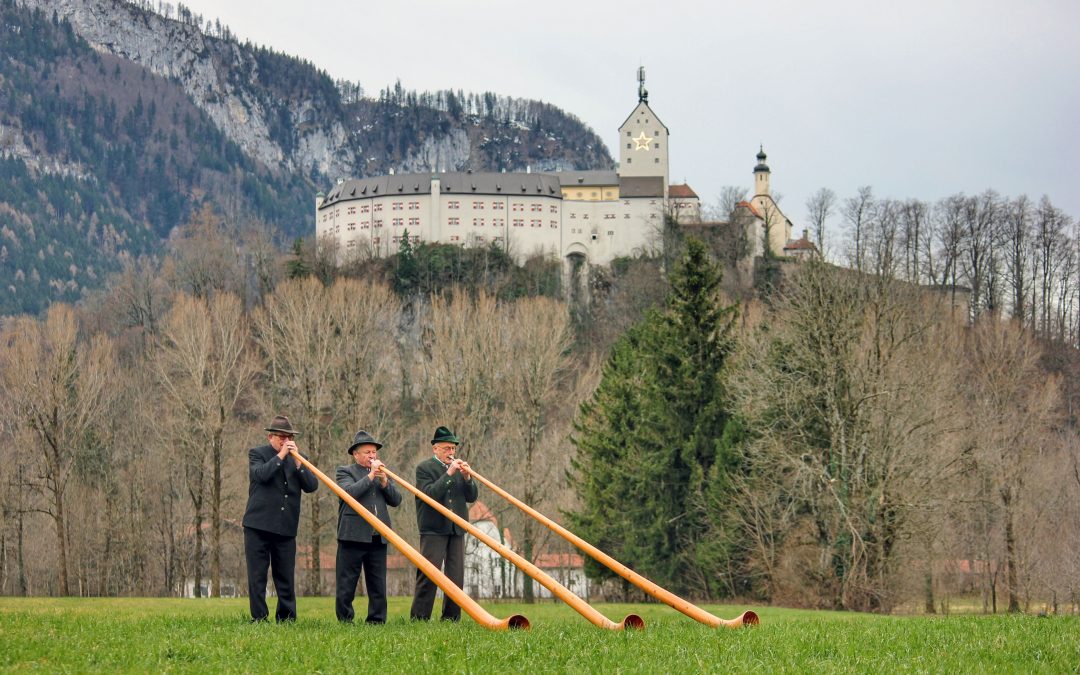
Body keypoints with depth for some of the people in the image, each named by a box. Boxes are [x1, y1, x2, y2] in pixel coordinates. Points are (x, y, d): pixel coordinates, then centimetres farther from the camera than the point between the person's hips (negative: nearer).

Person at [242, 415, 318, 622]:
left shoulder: (298, 459, 14)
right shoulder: (257, 454, 3)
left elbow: (311, 486, 1)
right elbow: (260, 474, -18)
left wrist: (297, 462, -9)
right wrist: (280, 456, -14)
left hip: (286, 528, 3)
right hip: (258, 525, -3)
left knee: (285, 577, 6)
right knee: (257, 576, -1)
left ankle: (287, 618, 11)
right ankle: (259, 618, 2)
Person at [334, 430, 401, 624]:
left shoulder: (383, 474, 20)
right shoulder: (345, 472, 4)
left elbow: (396, 500, 10)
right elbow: (350, 492, -15)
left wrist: (384, 481, -6)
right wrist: (371, 475, -14)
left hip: (378, 538, 5)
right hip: (353, 535, -5)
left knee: (378, 584, 6)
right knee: (347, 583, -1)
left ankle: (377, 620, 11)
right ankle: (345, 620, 4)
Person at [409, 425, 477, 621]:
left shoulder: (459, 467, 16)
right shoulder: (424, 468, -1)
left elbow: (472, 497, 11)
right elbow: (430, 494, -15)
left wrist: (467, 477, -6)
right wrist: (449, 474, -18)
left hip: (457, 530, 6)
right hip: (434, 529, -6)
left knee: (457, 575, 4)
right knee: (428, 575, -8)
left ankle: (451, 618, 10)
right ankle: (419, 618, -5)